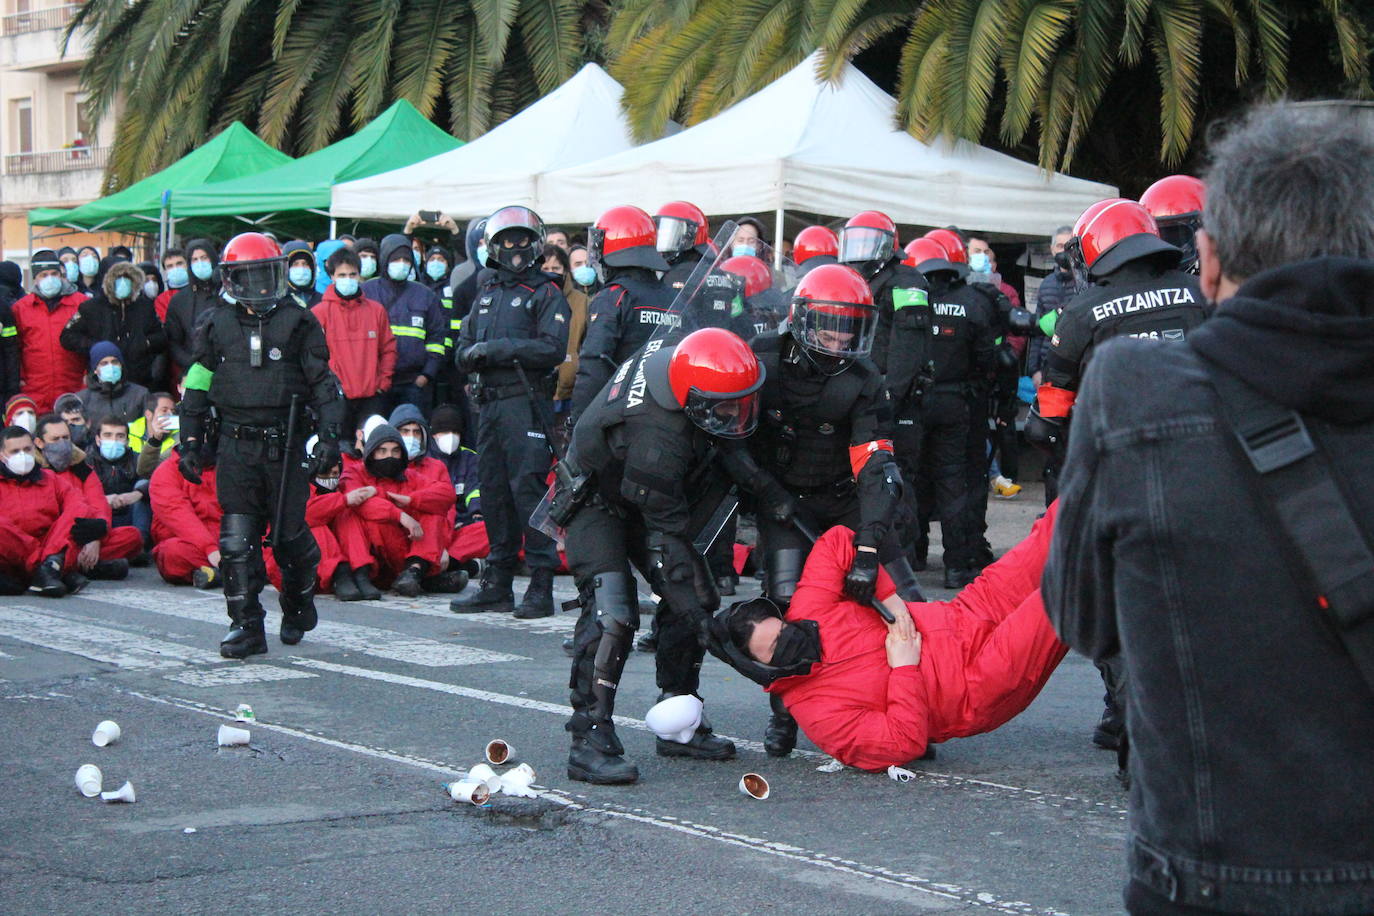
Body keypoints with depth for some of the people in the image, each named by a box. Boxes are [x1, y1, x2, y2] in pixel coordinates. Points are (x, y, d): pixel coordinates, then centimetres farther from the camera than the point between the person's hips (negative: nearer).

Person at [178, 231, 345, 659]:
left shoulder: (298, 324, 4)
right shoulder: (218, 327, 9)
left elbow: (324, 384, 5)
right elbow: (196, 391, 14)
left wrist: (330, 436, -4)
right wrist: (190, 444, 9)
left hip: (284, 445, -2)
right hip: (235, 446, 2)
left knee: (290, 534, 4)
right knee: (236, 538, -4)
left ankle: (298, 606, 29)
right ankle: (245, 624, 1)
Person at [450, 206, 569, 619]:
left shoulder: (546, 293, -1)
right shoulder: (487, 292, 20)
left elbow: (553, 349, -13)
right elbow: (465, 347, 18)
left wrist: (498, 348, -15)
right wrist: (471, 353, -6)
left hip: (526, 402, -7)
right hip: (489, 401, 7)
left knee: (528, 488, -11)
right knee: (493, 489, 9)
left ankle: (542, 585, -8)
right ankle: (497, 583, 17)